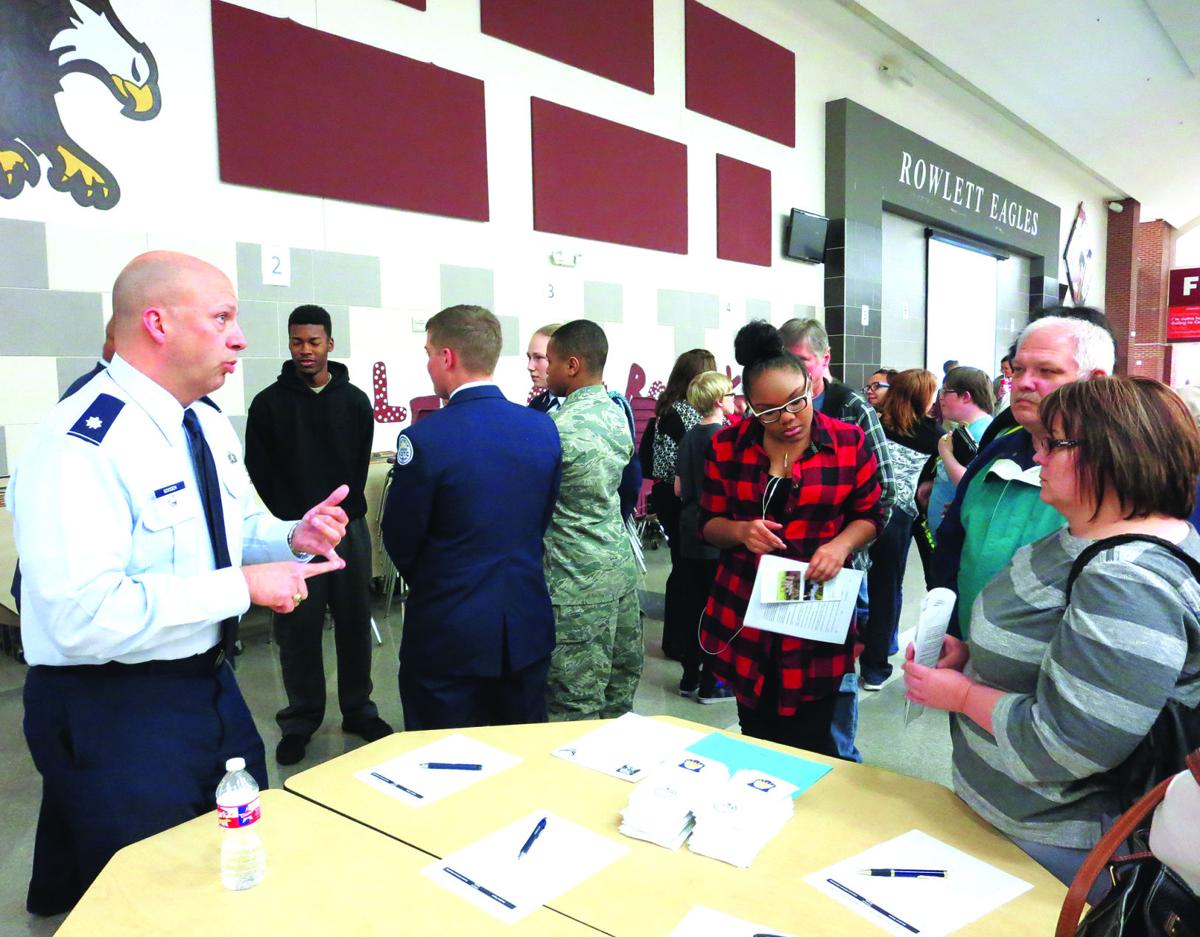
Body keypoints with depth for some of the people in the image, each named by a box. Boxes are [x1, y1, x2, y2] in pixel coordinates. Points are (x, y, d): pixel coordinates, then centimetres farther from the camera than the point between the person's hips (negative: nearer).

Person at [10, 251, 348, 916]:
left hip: (212, 686, 8)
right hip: (115, 716, -8)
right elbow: (84, 618, -32)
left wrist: (293, 536, -6)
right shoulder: (77, 448, -25)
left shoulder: (210, 425, 4)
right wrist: (243, 586, -28)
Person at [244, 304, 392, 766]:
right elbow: (259, 473, 1)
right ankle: (300, 721, 18)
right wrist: (287, 527, -4)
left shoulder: (355, 401, 6)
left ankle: (358, 710, 24)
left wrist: (345, 513, 0)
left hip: (349, 528, 2)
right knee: (298, 629, 4)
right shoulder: (268, 403, 1)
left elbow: (360, 465, 8)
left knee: (354, 623, 9)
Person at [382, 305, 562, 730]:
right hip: (527, 628, 5)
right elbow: (541, 520, 6)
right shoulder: (544, 428, -3)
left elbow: (399, 540, -7)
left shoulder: (424, 438, -18)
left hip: (448, 635, -4)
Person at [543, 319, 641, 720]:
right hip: (620, 564, 8)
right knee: (617, 686, 18)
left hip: (578, 581, -8)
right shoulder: (617, 413, 6)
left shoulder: (558, 427, -18)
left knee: (577, 707, 2)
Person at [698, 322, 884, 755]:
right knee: (755, 738, 13)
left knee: (808, 744, 1)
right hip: (744, 619, 2)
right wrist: (741, 530, -16)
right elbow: (709, 523, 6)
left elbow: (869, 516, 5)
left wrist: (841, 544, -16)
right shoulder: (727, 445, -1)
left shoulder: (850, 442, -4)